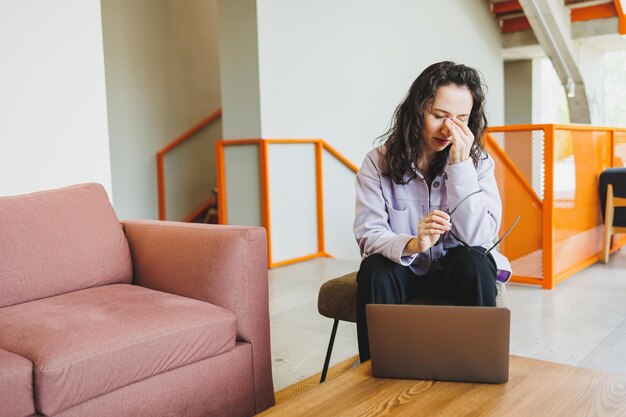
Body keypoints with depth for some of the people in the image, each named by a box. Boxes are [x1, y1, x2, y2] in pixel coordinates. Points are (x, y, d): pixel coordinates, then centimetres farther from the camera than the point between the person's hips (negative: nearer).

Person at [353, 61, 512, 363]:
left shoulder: (478, 162, -7)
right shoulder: (378, 162, -10)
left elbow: (479, 238, -19)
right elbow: (368, 233, -16)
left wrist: (460, 164, -26)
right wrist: (411, 245, -38)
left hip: (455, 269, 1)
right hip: (401, 267, 0)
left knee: (474, 262, -30)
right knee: (374, 272, -31)